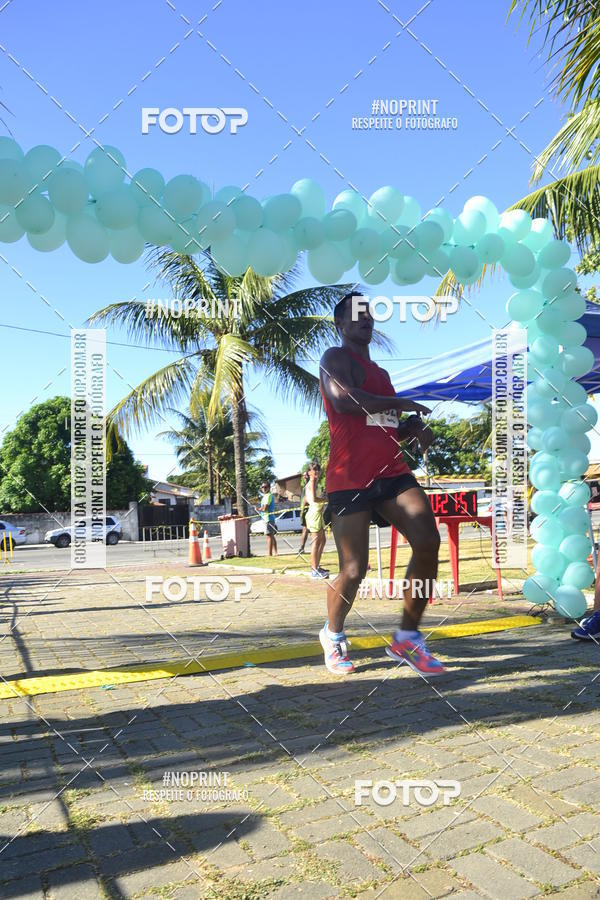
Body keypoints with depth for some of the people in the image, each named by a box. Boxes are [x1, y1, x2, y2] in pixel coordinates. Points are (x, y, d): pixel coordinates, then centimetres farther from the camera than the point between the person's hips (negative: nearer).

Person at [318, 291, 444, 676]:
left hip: (392, 471, 7)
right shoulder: (335, 358, 1)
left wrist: (415, 427, 8)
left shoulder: (380, 373, 26)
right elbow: (343, 399, -21)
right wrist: (402, 403, -10)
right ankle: (333, 633, 26)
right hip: (350, 479, -7)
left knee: (429, 541, -12)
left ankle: (408, 637, 2)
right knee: (354, 570, -4)